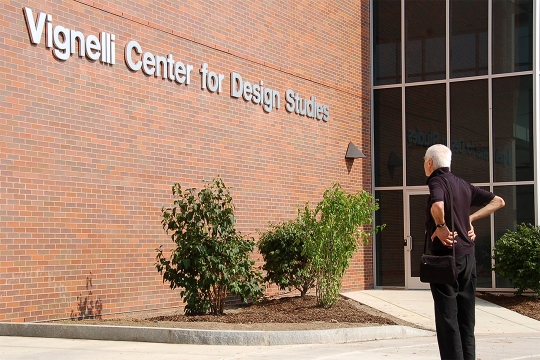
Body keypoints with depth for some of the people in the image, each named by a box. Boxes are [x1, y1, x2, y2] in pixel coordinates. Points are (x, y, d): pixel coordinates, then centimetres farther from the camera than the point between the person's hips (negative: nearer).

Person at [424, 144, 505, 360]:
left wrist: (441, 227, -16)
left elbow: (438, 206, -33)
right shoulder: (463, 184, 12)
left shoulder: (437, 181, -10)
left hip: (445, 255, -7)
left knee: (447, 317, -3)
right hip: (468, 255, 7)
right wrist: (470, 218, 10)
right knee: (466, 318, 12)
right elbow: (498, 201, 18)